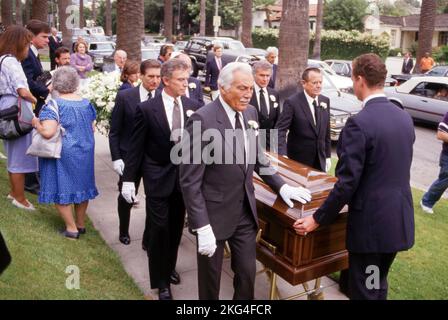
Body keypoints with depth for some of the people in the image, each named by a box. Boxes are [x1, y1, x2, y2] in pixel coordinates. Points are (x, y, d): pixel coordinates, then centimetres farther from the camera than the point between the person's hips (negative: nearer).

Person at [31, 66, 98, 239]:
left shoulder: (54, 105, -17)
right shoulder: (86, 103, 0)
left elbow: (48, 132, -27)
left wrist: (36, 123, -9)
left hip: (62, 154, -5)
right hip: (85, 152, 6)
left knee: (61, 188, 8)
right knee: (80, 185, 17)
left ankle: (71, 228, 13)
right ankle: (81, 224, 29)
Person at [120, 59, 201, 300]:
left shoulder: (193, 106, -2)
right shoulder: (147, 108, -11)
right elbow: (136, 147, -7)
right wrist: (128, 179, -7)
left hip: (184, 176, 3)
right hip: (158, 177, -3)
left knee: (176, 227, 16)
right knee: (159, 229, 3)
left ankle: (169, 267, 40)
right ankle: (161, 281, 20)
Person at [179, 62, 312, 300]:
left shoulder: (250, 113, 2)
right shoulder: (202, 119, -20)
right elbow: (190, 180, -19)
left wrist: (281, 186, 6)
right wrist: (202, 227, -21)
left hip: (245, 211, 6)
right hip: (214, 213, -6)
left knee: (247, 273, 17)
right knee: (210, 278, 14)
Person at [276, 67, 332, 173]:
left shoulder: (325, 101, 5)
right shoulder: (292, 102, -13)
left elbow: (326, 131, 11)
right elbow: (280, 130, -17)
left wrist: (328, 156, 10)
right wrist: (282, 155, -28)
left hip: (320, 160, 5)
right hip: (298, 160, -5)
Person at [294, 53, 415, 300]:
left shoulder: (359, 123, -20)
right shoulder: (405, 118, 5)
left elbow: (347, 183, -21)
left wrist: (317, 219, -11)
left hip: (371, 222, -8)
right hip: (399, 218, 8)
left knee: (363, 291, 9)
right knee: (379, 285, 25)